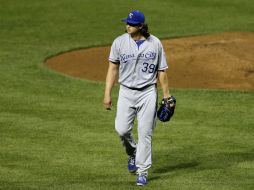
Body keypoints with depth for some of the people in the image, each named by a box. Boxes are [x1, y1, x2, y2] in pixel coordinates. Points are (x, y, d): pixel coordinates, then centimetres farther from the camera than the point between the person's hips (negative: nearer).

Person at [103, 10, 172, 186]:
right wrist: (107, 94, -2)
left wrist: (166, 95, 2)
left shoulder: (155, 43, -3)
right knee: (122, 129, -8)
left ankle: (143, 171, 7)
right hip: (126, 92, 1)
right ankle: (132, 153, 24)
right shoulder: (119, 42, -3)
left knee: (145, 133, -2)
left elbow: (161, 71, 4)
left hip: (148, 93, -1)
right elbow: (113, 68, 3)